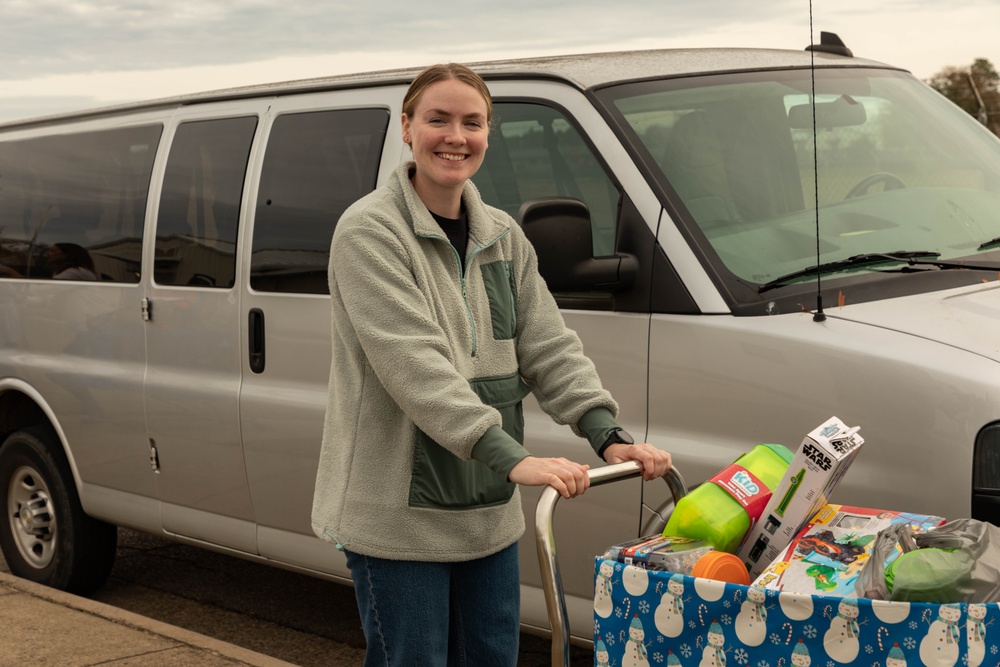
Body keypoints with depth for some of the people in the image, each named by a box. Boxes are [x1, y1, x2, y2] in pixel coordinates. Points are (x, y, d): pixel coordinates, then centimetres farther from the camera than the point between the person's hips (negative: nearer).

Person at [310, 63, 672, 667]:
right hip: (397, 513, -7)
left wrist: (609, 435, -11)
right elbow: (415, 363, -24)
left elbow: (550, 347, 5)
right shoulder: (369, 231, -13)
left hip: (489, 511, 7)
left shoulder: (503, 237, 10)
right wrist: (510, 456, -33)